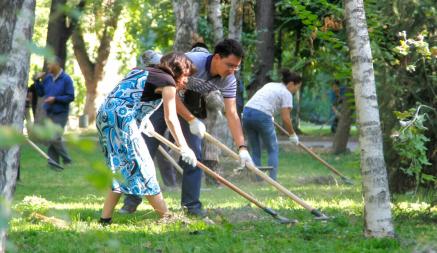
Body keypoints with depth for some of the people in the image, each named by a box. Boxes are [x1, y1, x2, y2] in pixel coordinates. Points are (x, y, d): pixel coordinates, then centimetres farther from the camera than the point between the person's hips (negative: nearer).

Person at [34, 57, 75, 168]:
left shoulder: (66, 79, -11)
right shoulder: (47, 78, 6)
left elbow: (71, 97, -13)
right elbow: (40, 93, 13)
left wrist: (55, 99, -20)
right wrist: (37, 80, 0)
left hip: (60, 114, -7)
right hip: (49, 113, 7)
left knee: (55, 138, -14)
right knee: (50, 139, 6)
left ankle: (67, 160, 2)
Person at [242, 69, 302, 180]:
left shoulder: (271, 85, 24)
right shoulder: (286, 93, 2)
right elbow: (285, 118, -2)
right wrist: (292, 134, 11)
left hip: (246, 113, 7)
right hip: (262, 116, -7)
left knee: (255, 151, 14)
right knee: (273, 150, 10)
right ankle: (272, 179, 2)